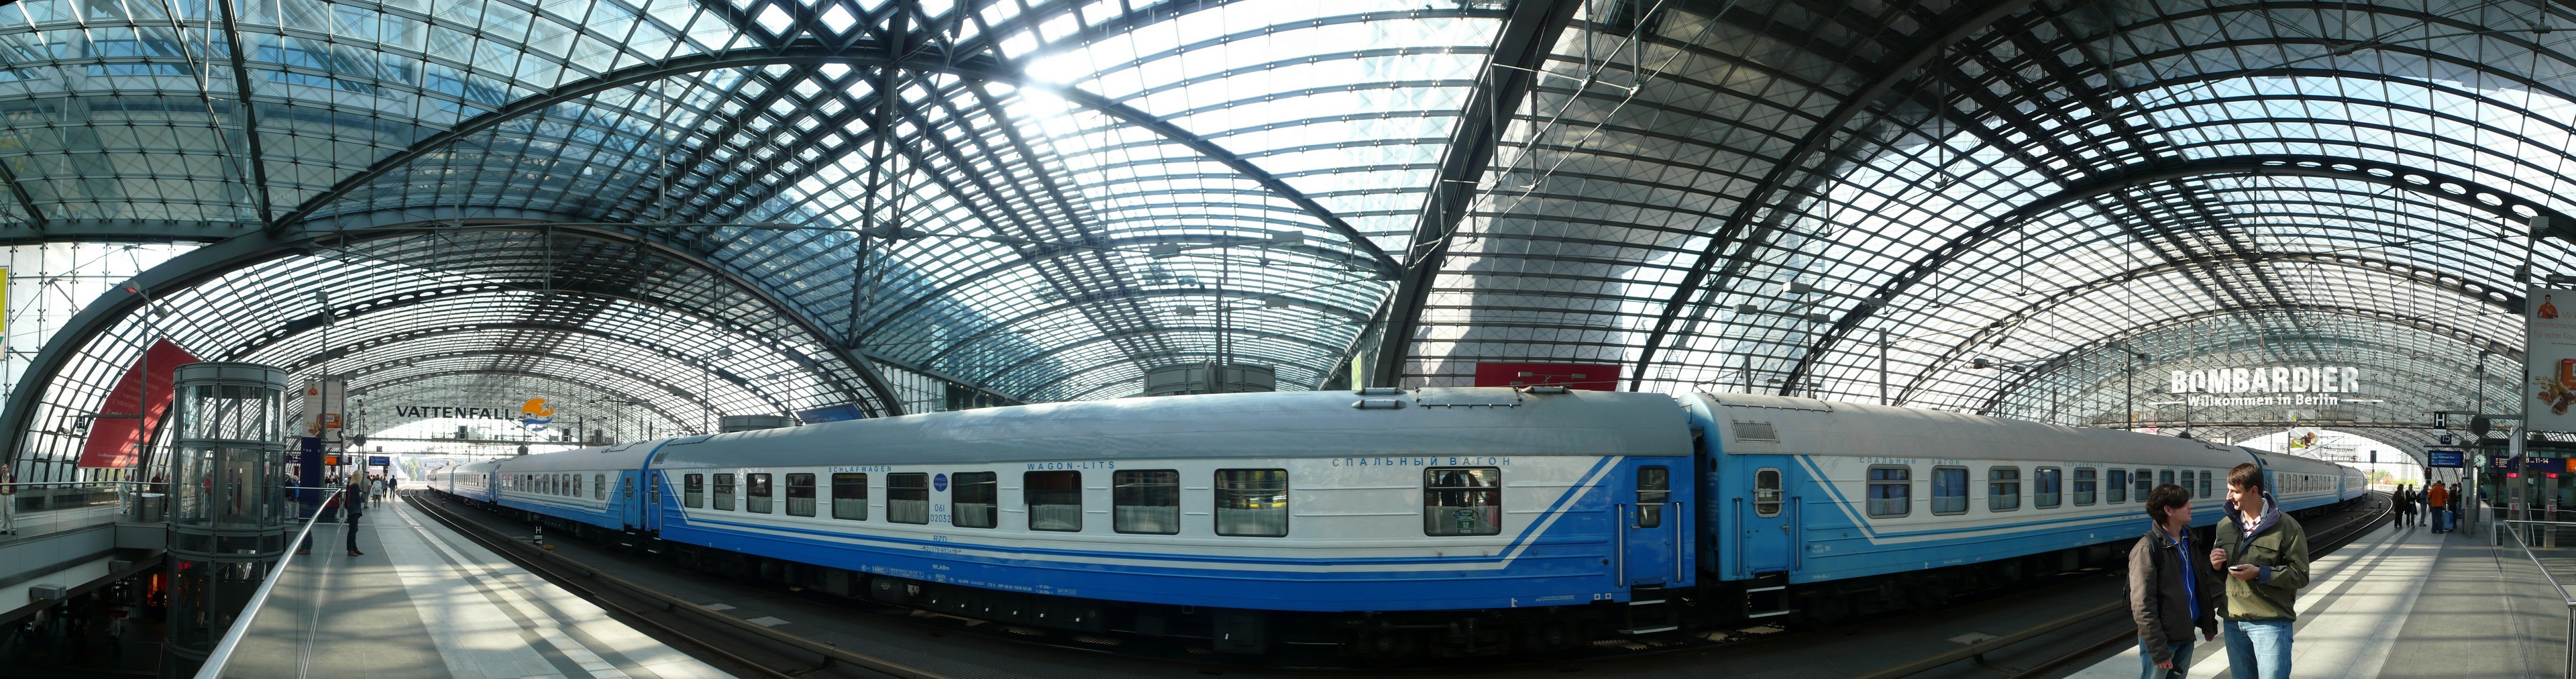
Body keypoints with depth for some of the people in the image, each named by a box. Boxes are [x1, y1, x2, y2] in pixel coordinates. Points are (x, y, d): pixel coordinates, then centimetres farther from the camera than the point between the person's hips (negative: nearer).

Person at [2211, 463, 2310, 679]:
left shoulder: (2286, 526, -8)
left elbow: (2300, 575, -9)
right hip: (2233, 621, 6)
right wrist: (2216, 565, -4)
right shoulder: (2225, 525, 9)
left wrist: (2259, 573, -21)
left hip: (2271, 622, -6)